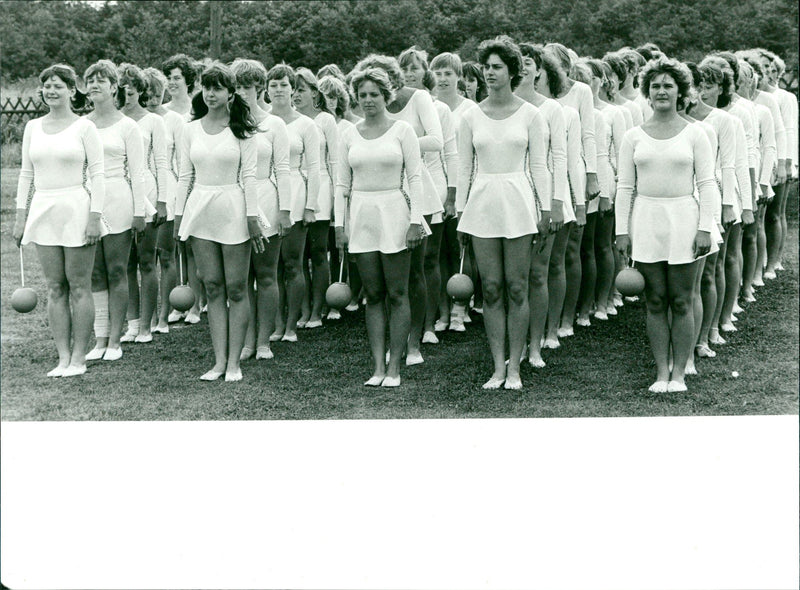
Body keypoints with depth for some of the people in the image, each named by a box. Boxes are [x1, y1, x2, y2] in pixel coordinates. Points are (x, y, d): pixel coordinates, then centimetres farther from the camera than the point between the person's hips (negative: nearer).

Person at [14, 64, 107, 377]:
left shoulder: (84, 127, -2)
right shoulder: (33, 128, 11)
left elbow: (97, 174, -5)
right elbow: (26, 174, 14)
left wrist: (95, 217, -12)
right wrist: (20, 217, 9)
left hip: (76, 209, -4)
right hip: (43, 210, 4)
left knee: (79, 287, 0)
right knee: (55, 288, 6)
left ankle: (78, 357, 6)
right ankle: (63, 357, 10)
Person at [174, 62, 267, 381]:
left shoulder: (242, 130, -1)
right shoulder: (191, 129, 9)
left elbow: (249, 175, -4)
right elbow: (185, 175, 12)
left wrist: (252, 216, -8)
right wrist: (179, 214, 8)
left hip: (232, 209, -3)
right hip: (200, 210, 4)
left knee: (236, 288, 0)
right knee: (213, 288, 5)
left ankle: (234, 362, 5)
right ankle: (219, 361, 9)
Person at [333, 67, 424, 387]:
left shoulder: (402, 129, 0)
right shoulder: (350, 134, 9)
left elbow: (415, 177, -3)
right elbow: (342, 183, 11)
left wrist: (416, 220, -10)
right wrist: (339, 224, 5)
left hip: (393, 212, -3)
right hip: (362, 216, 3)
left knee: (396, 294, -1)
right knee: (373, 295, 5)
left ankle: (394, 367, 4)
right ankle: (378, 366, 8)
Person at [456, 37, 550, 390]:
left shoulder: (530, 115, 3)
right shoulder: (471, 117, 7)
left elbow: (538, 165, 4)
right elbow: (464, 168, 9)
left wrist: (545, 208, -1)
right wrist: (460, 210, 5)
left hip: (518, 201, -2)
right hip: (482, 202, 2)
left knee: (517, 288, 0)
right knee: (491, 289, 2)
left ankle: (514, 367, 8)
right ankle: (498, 367, 8)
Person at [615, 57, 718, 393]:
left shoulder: (694, 134, 2)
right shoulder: (634, 136, 6)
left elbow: (706, 183, 1)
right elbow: (625, 186, 7)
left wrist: (705, 227, -7)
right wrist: (621, 230, 1)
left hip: (683, 218, -1)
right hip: (647, 219, 2)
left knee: (681, 302, 2)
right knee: (655, 301, 5)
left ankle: (679, 374, 10)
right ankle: (661, 373, 12)